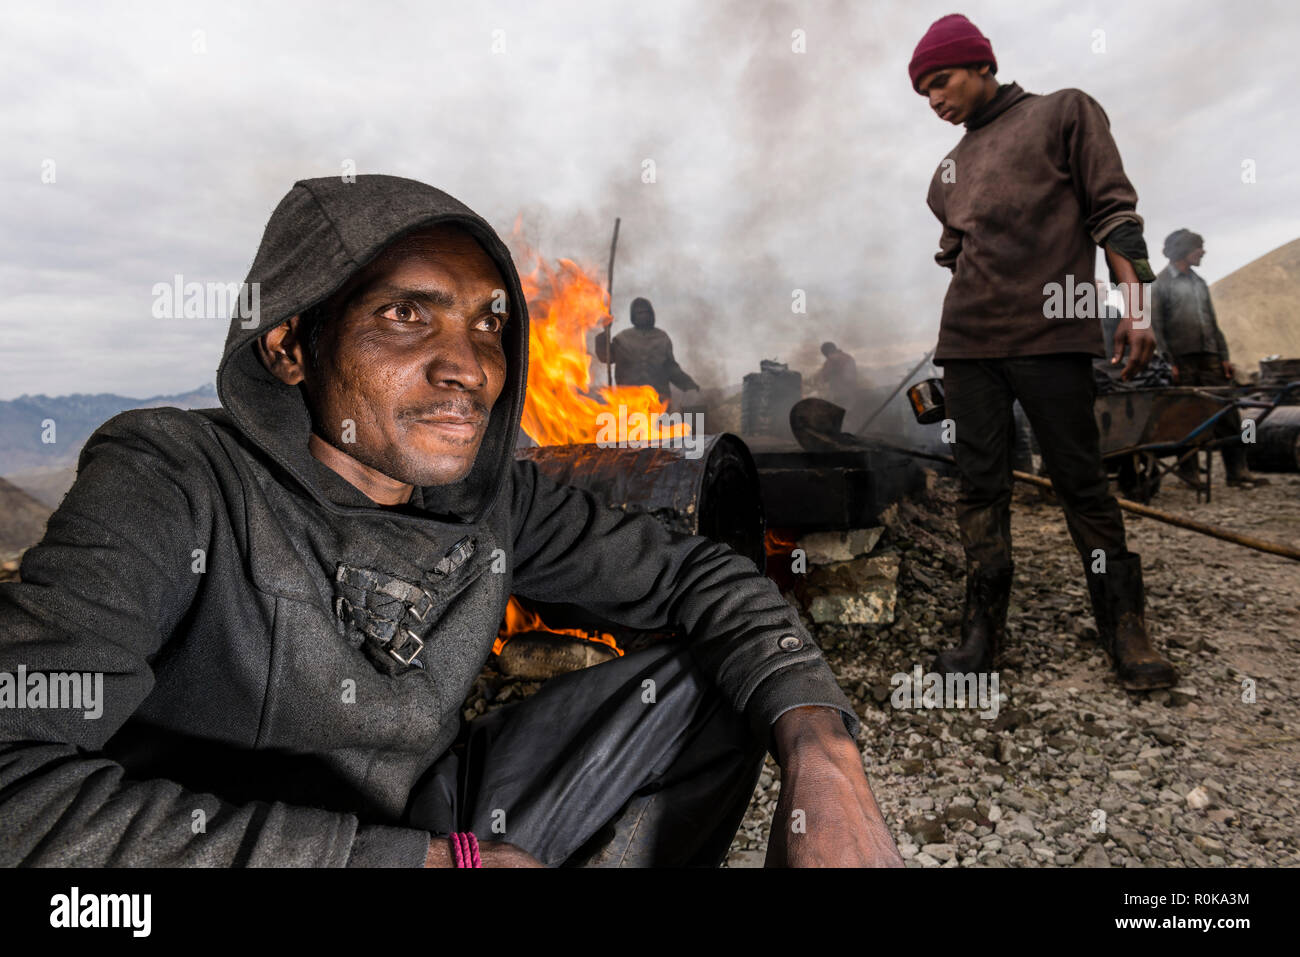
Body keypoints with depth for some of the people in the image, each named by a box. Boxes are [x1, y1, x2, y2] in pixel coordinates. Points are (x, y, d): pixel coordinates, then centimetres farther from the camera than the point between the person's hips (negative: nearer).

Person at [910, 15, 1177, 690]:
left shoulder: (1064, 114, 9)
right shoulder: (950, 170, 21)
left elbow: (1113, 210, 1)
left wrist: (1135, 307, -8)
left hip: (1052, 336, -4)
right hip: (967, 343, 4)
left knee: (1082, 483, -2)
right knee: (980, 484, 0)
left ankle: (1124, 628, 9)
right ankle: (983, 628, 5)